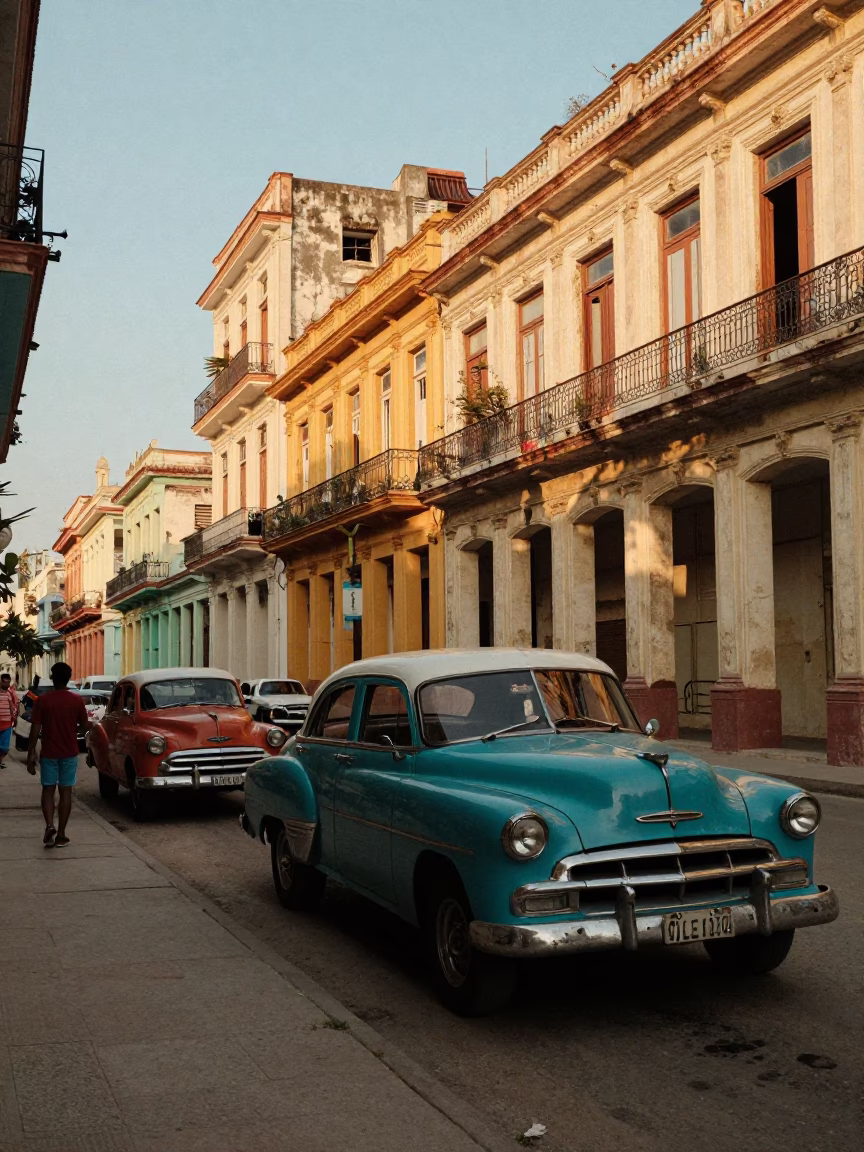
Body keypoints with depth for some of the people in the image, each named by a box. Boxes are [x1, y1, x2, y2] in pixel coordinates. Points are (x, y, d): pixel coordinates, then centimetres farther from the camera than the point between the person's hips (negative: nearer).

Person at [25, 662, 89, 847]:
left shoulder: (42, 700, -8)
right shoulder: (77, 700, -6)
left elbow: (35, 730, -8)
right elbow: (85, 727, 1)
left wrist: (31, 754, -2)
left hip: (48, 754, 0)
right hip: (69, 754, 1)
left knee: (48, 790, 11)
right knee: (65, 791, 7)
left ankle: (49, 826, -11)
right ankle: (61, 835, 8)